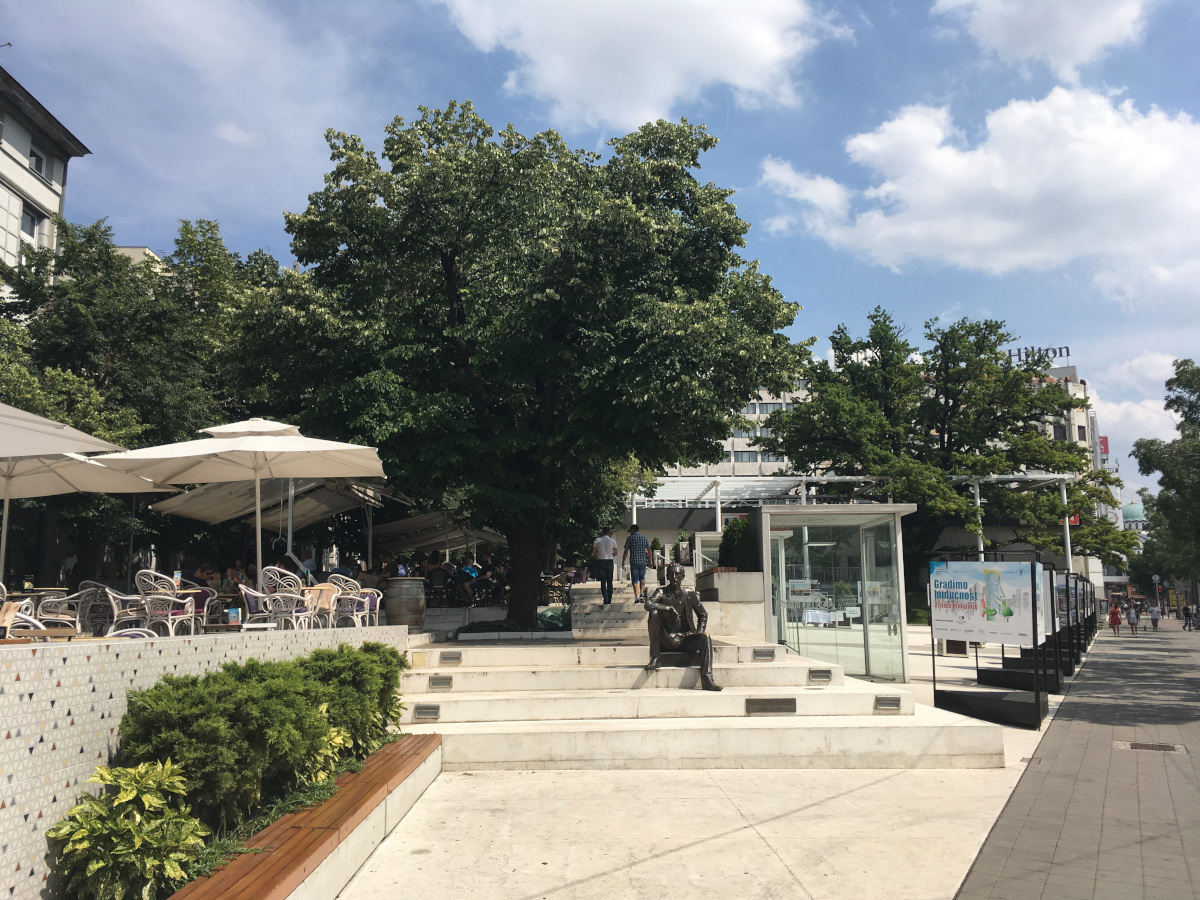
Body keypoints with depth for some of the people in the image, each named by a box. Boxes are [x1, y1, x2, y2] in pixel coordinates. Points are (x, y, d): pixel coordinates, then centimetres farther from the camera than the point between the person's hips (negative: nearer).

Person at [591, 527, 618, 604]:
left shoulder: (597, 540, -2)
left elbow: (593, 553, -1)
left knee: (603, 582, -1)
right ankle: (609, 600, 12)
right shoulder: (613, 541, -1)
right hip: (609, 561, 1)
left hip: (600, 561, -1)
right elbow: (615, 553, 2)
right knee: (609, 582, 10)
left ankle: (606, 599, -15)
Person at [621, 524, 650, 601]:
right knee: (642, 578, 18)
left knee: (635, 580, 1)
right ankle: (642, 594, 2)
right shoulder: (644, 537, 8)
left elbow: (626, 551, -4)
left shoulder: (630, 538, -2)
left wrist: (623, 561, 3)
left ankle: (637, 597, -4)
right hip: (643, 561, 3)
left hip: (633, 561, -3)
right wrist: (650, 560, 14)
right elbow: (649, 549, 7)